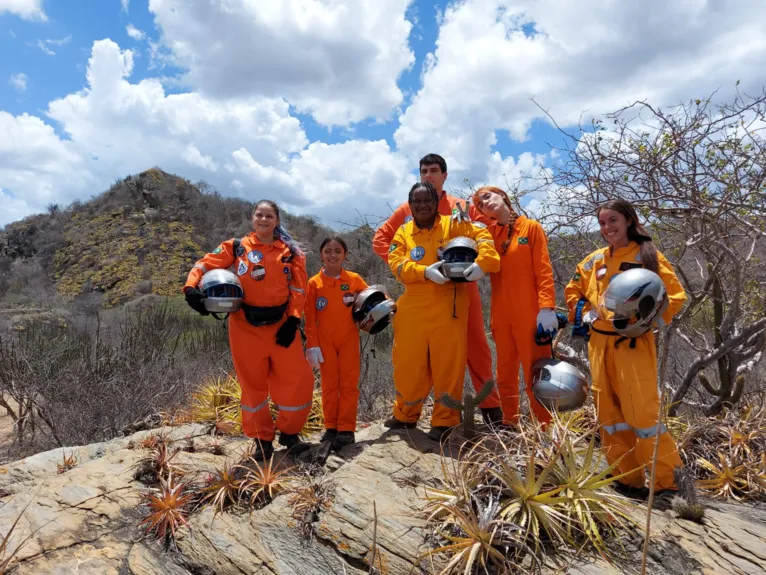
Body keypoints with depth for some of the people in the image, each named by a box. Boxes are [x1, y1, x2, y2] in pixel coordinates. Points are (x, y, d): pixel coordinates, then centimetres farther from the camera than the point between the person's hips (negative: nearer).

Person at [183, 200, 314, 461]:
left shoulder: (290, 252, 5)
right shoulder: (236, 247, 2)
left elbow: (298, 289, 3)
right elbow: (204, 265, -2)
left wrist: (293, 320, -7)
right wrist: (191, 288, -21)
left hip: (281, 324, 1)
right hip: (246, 326, -1)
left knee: (298, 379, -1)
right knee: (253, 384, 8)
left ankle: (289, 432, 22)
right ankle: (262, 439, 24)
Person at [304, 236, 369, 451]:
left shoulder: (354, 279, -1)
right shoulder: (314, 283, -2)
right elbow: (310, 318, -2)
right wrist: (312, 345, -6)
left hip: (349, 338, 0)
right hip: (325, 340, 0)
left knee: (349, 384, 2)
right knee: (329, 385, 8)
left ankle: (346, 429, 10)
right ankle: (331, 427, 18)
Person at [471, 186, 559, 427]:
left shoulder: (531, 227, 2)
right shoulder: (490, 232, 13)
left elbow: (544, 270, -6)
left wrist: (547, 307, -15)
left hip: (530, 313, -4)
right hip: (501, 314, 5)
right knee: (505, 374, 12)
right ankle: (509, 424, 24)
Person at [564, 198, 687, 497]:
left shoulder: (648, 256, -1)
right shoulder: (595, 260, 11)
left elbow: (676, 295, -4)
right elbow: (573, 290, 21)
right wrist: (582, 314, 6)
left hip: (634, 343, -5)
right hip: (599, 342, 5)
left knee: (641, 409, -8)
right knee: (608, 410, 8)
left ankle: (665, 478, 9)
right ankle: (627, 477, 20)